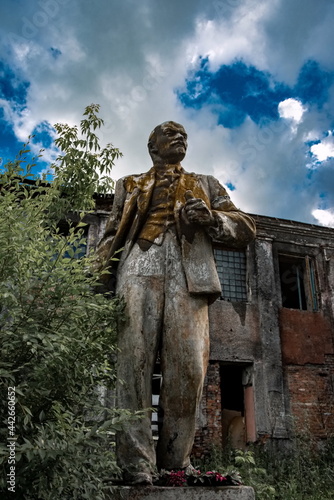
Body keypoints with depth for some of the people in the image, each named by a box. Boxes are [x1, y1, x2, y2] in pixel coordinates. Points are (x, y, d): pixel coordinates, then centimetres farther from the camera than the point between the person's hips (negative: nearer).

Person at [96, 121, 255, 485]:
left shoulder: (205, 184, 31)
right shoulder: (129, 185, 32)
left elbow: (245, 229, 21)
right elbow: (112, 234, 23)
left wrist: (211, 218, -1)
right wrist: (99, 274, 4)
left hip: (189, 272, 0)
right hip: (140, 264, 0)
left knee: (188, 366, -12)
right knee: (134, 359, -15)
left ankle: (175, 463, -2)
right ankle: (137, 465, -11)